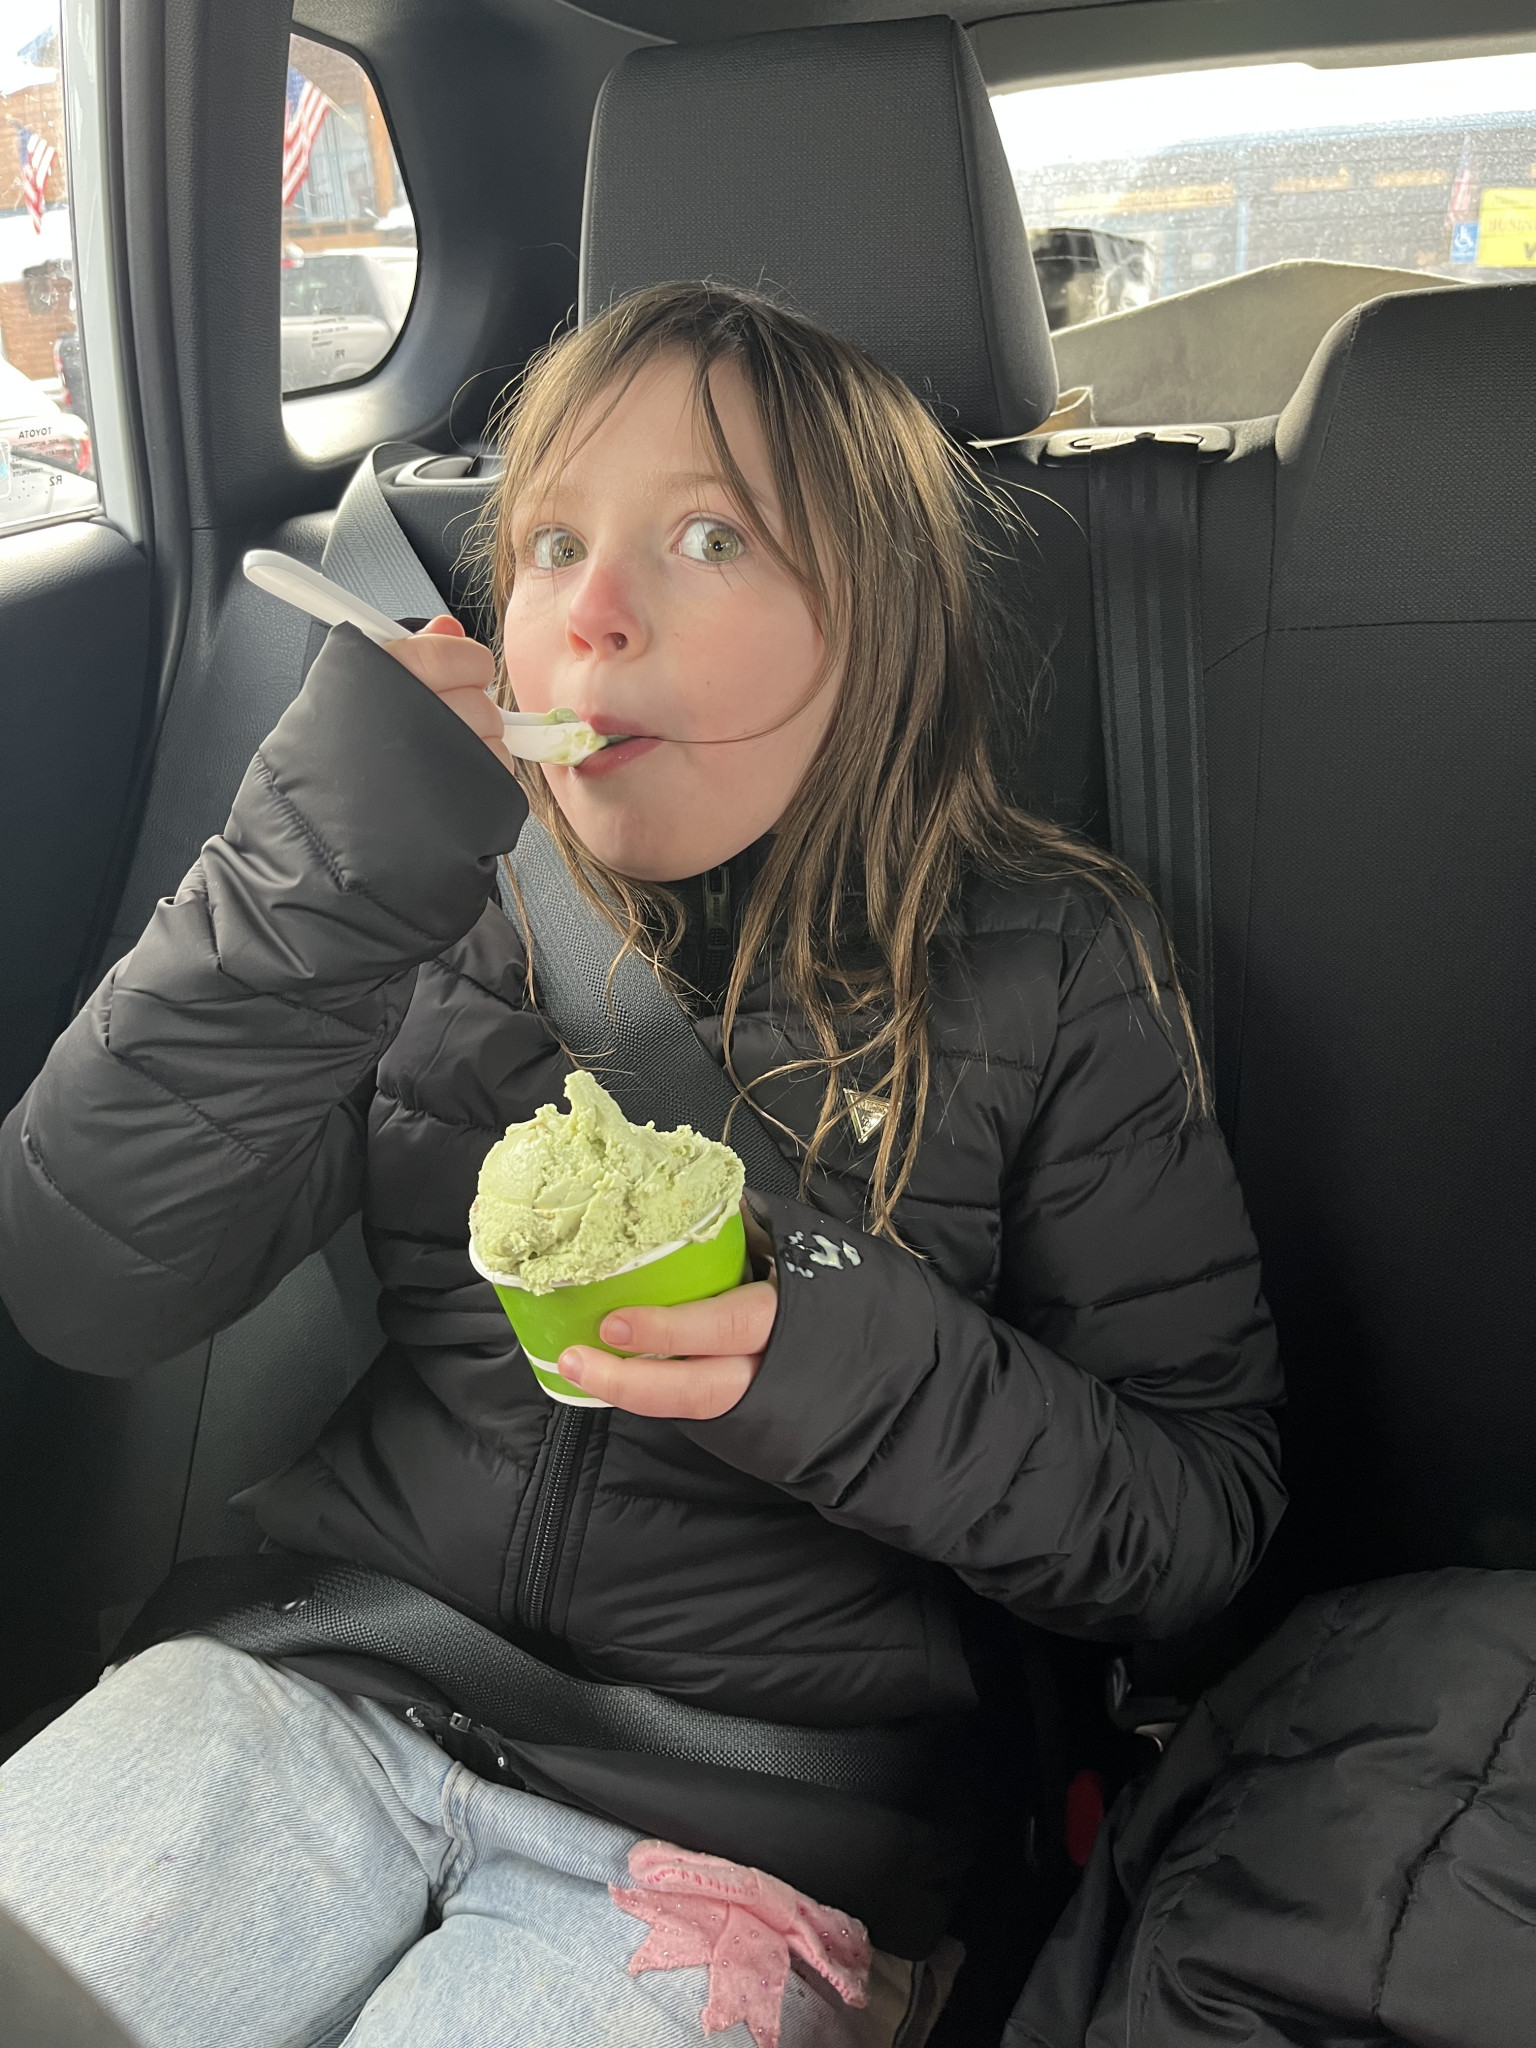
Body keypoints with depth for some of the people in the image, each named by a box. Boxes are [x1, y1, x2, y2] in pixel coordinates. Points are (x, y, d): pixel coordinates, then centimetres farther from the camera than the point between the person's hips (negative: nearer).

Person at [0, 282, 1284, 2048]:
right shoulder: (433, 905, 3)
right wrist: (313, 884, -18)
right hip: (310, 1706, 3)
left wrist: (869, 1382, -22)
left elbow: (1202, 1515, -3)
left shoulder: (1046, 971, -4)